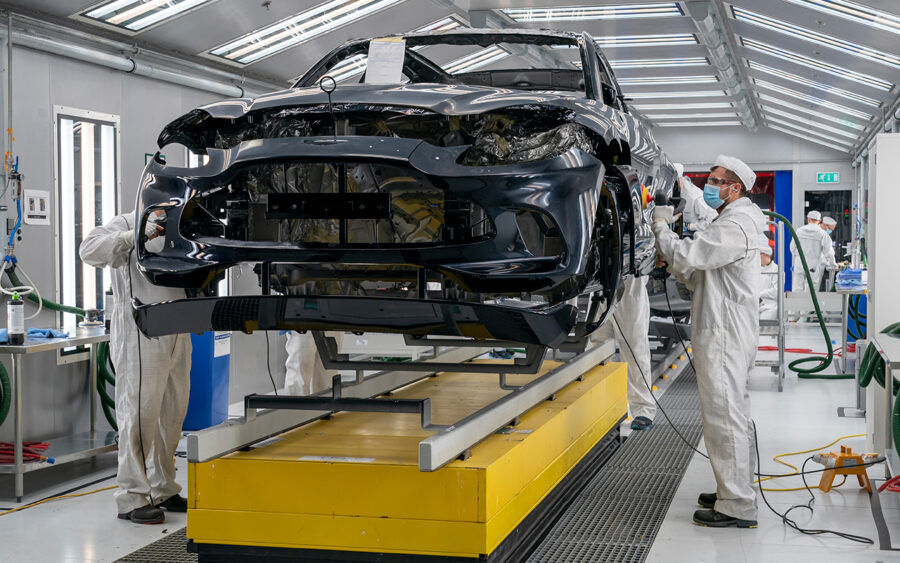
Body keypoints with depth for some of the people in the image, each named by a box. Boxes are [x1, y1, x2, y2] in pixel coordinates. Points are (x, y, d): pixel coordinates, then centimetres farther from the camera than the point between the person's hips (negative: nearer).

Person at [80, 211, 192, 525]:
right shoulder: (127, 224, -2)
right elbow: (89, 250, -19)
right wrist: (135, 236, -26)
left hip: (177, 332, 8)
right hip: (140, 334, -8)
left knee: (172, 414, 12)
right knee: (140, 413, -9)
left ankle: (163, 490, 22)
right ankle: (132, 498, -4)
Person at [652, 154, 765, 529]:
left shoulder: (735, 227, -15)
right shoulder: (731, 223, 20)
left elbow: (685, 256, -22)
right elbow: (696, 279, 22)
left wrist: (662, 225, -8)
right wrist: (673, 262, 6)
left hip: (725, 337, -11)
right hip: (723, 334, 11)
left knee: (724, 417, -8)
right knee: (733, 416, 17)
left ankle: (736, 507, -4)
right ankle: (736, 490, 28)